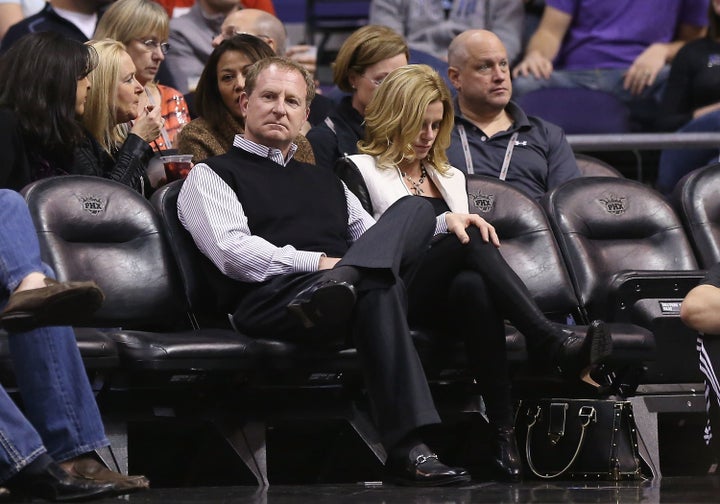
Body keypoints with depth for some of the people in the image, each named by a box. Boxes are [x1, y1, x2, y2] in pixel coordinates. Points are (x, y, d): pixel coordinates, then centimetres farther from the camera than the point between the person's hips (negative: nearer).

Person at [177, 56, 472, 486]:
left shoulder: (326, 182, 40)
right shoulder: (212, 176, 17)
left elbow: (376, 239, 27)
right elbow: (233, 253, -3)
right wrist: (318, 263, -13)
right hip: (270, 299, -6)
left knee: (415, 208, -23)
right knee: (377, 286, -39)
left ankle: (340, 286, -52)